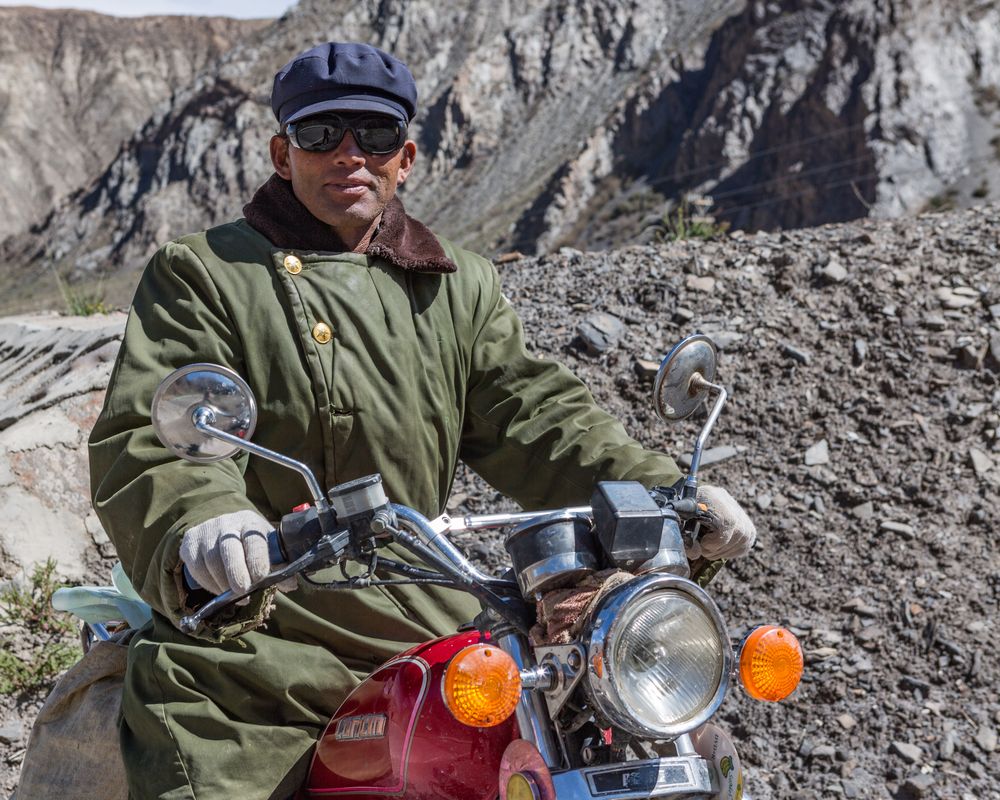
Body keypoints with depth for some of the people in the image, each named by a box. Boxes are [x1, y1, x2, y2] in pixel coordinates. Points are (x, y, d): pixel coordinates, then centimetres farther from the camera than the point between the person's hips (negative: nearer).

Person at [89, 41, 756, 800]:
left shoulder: (461, 286, 18)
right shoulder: (202, 275, 4)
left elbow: (534, 413, 8)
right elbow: (148, 432, -10)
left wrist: (661, 493, -10)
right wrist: (201, 518, -34)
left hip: (422, 612, 4)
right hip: (251, 616, -4)